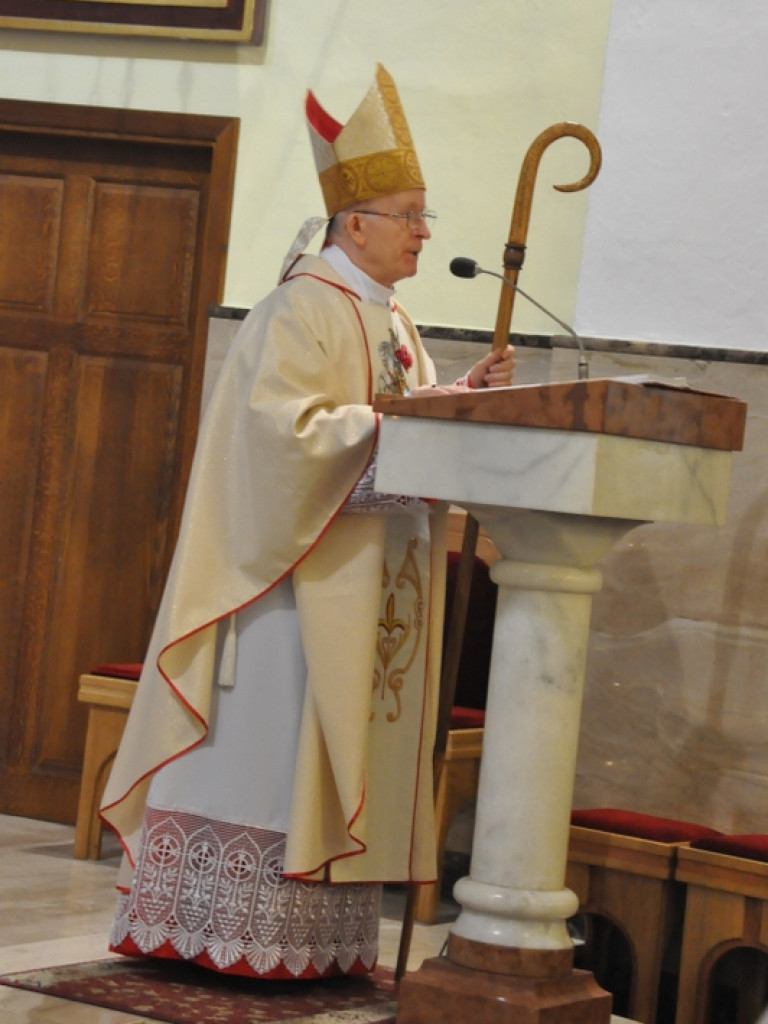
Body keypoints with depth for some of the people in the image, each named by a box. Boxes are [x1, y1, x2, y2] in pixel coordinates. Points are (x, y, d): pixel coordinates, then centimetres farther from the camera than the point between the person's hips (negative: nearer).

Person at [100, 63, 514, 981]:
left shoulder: (391, 322, 18)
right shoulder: (304, 310, -10)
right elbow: (282, 423, -20)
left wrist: (466, 393, 3)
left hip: (371, 587, 9)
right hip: (304, 569, -9)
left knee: (337, 754, 7)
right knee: (267, 740, -7)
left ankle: (314, 934, 10)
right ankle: (219, 932, -2)